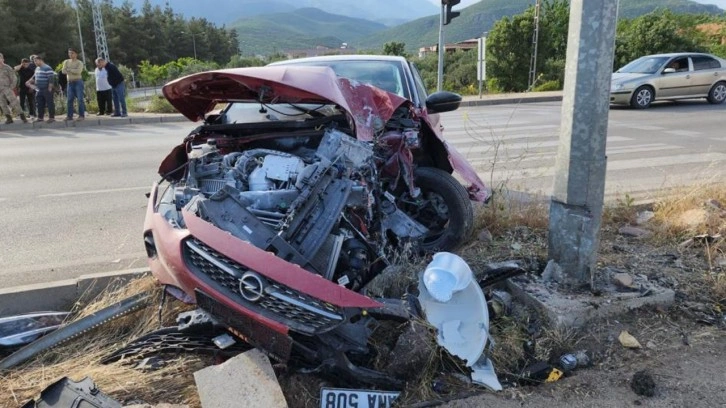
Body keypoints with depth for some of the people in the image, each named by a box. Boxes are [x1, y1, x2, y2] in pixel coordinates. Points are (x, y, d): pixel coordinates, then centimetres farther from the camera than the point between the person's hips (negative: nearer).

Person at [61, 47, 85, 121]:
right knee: (70, 99, 3)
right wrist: (73, 71, -16)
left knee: (80, 99, -8)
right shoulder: (66, 62, 10)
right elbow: (63, 71, -1)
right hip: (70, 82, 5)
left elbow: (78, 71, -17)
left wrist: (69, 69, -10)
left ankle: (81, 115, -5)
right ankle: (69, 116, 6)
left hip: (78, 81, -4)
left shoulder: (79, 62, -2)